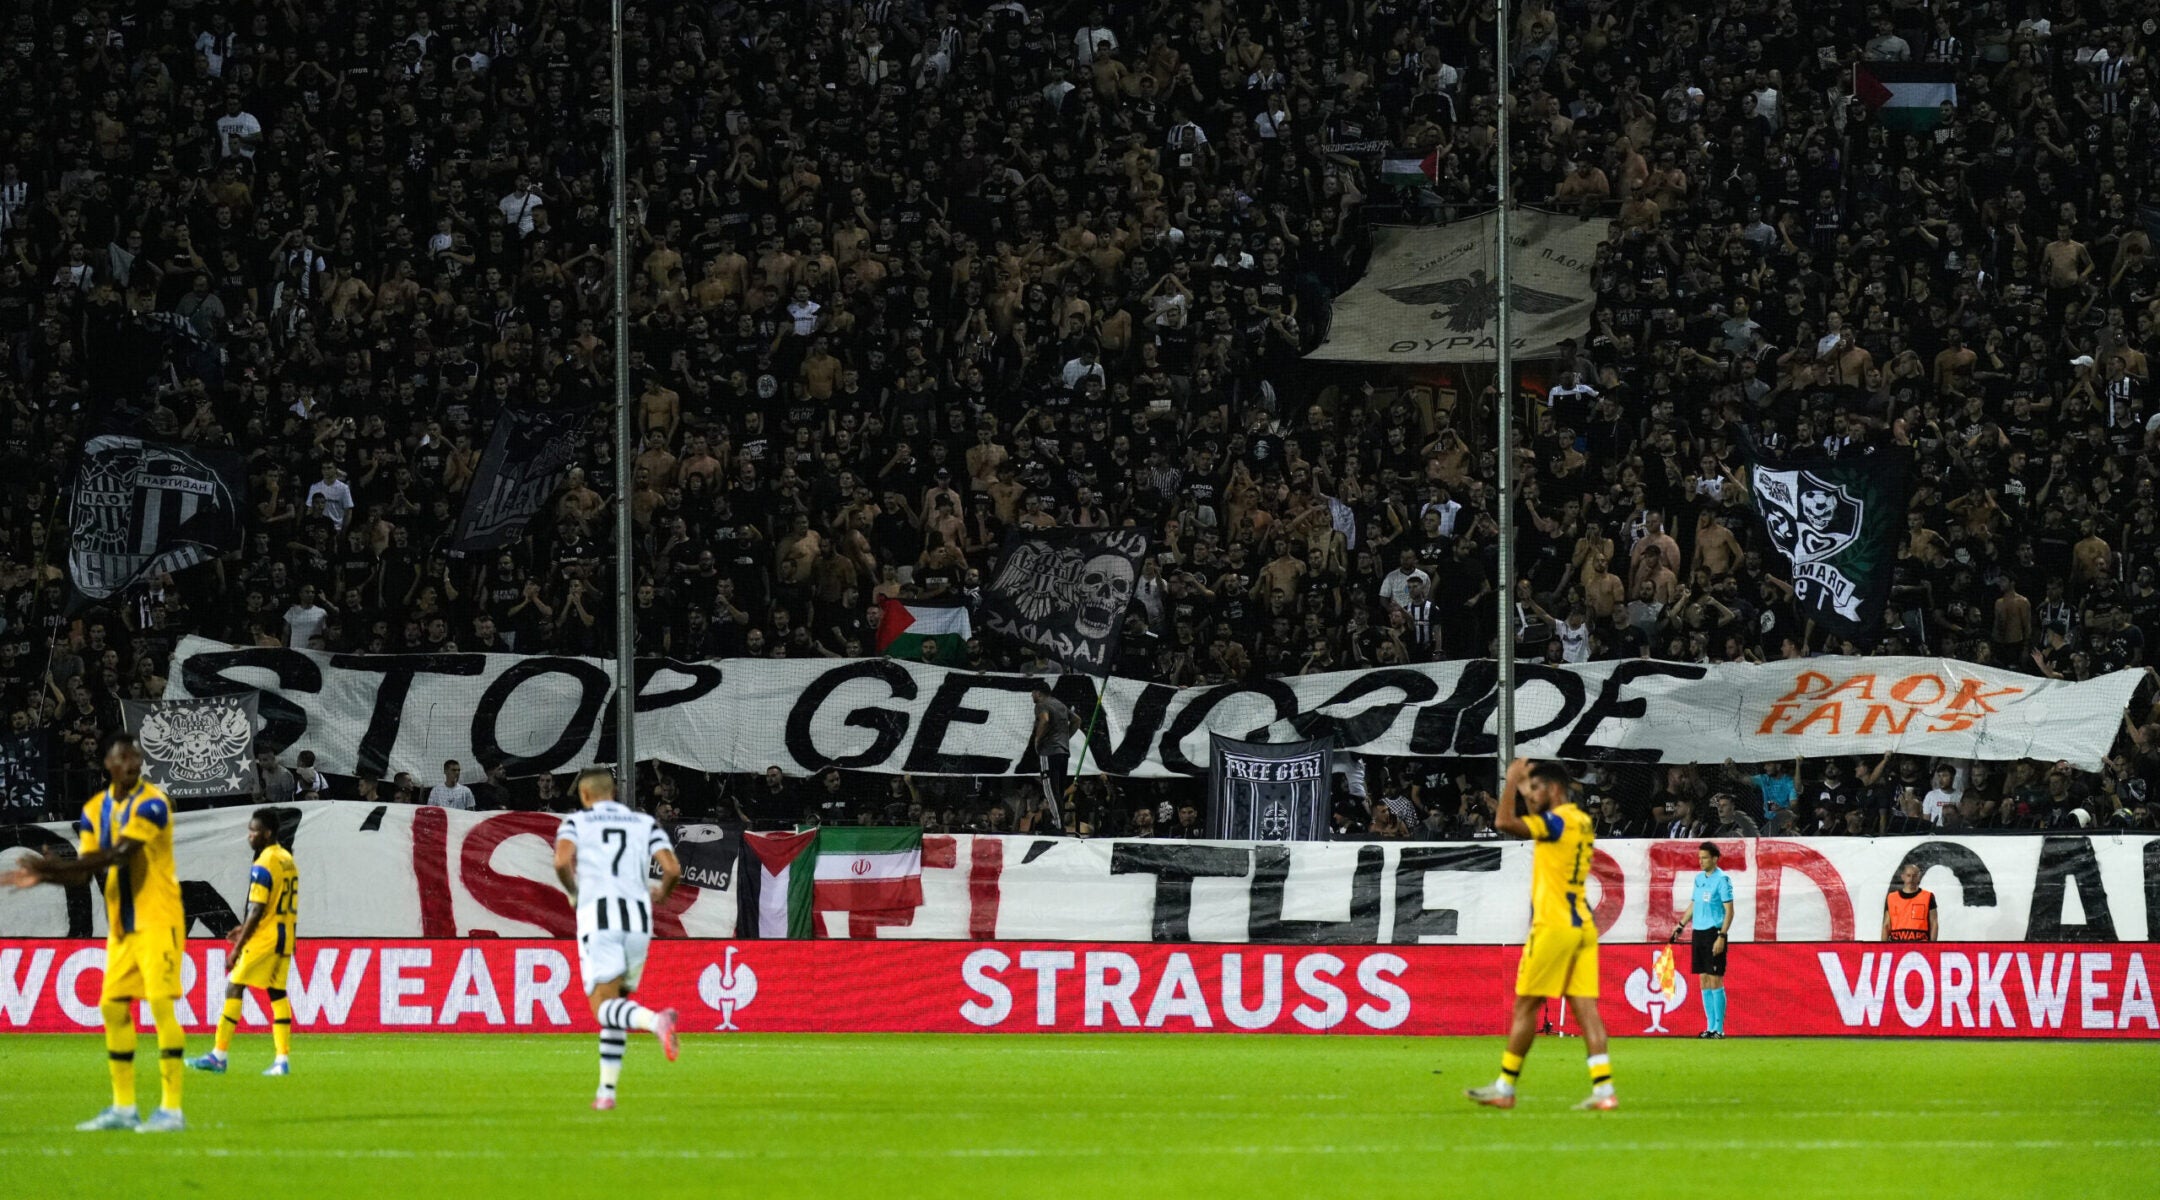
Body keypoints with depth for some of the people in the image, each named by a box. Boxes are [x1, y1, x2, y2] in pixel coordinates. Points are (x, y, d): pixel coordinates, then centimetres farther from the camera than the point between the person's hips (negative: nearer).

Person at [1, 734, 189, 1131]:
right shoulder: (95, 810, 8)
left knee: (161, 1004, -13)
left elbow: (120, 853, -25)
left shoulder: (151, 803, -13)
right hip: (121, 926, 7)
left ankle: (171, 1110, -12)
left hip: (157, 920, -7)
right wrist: (44, 875, -12)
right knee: (112, 1008, 6)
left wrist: (59, 866, -28)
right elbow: (83, 873, 7)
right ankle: (123, 1109, 15)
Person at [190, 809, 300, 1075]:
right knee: (277, 993, 10)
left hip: (265, 938, -9)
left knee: (234, 987, -4)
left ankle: (219, 1056, -4)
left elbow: (256, 911, -18)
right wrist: (246, 928, 21)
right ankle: (283, 1060, 4)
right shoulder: (288, 860, 12)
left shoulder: (263, 866, -15)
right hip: (286, 938, 9)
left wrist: (238, 947, -14)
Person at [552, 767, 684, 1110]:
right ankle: (607, 1091, 14)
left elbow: (562, 862, -10)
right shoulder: (644, 823, 16)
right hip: (638, 917, 4)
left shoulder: (575, 822, 10)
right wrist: (661, 893, 25)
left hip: (597, 914, -4)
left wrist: (574, 893, 9)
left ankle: (655, 1020, -41)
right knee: (616, 1008, 17)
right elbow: (673, 869, 4)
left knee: (604, 1007, -10)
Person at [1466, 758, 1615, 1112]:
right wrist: (1524, 792, 33)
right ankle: (1603, 1088, -7)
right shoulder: (1582, 823, 15)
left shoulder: (1557, 821, -12)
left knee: (1525, 1006, 1)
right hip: (1582, 926, 8)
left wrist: (1512, 780, -10)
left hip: (1553, 925, -8)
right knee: (1585, 1008, 1)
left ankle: (1505, 1087, 6)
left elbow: (1503, 822, -22)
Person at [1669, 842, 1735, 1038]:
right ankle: (1710, 1026, 12)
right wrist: (1681, 925, 12)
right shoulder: (1699, 879, 13)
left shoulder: (1722, 880, -8)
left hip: (1714, 933, -7)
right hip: (1698, 933, 7)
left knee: (1715, 980, -6)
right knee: (1703, 981, 7)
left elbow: (1729, 911, -11)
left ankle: (1719, 1028, -2)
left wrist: (1721, 937, -17)